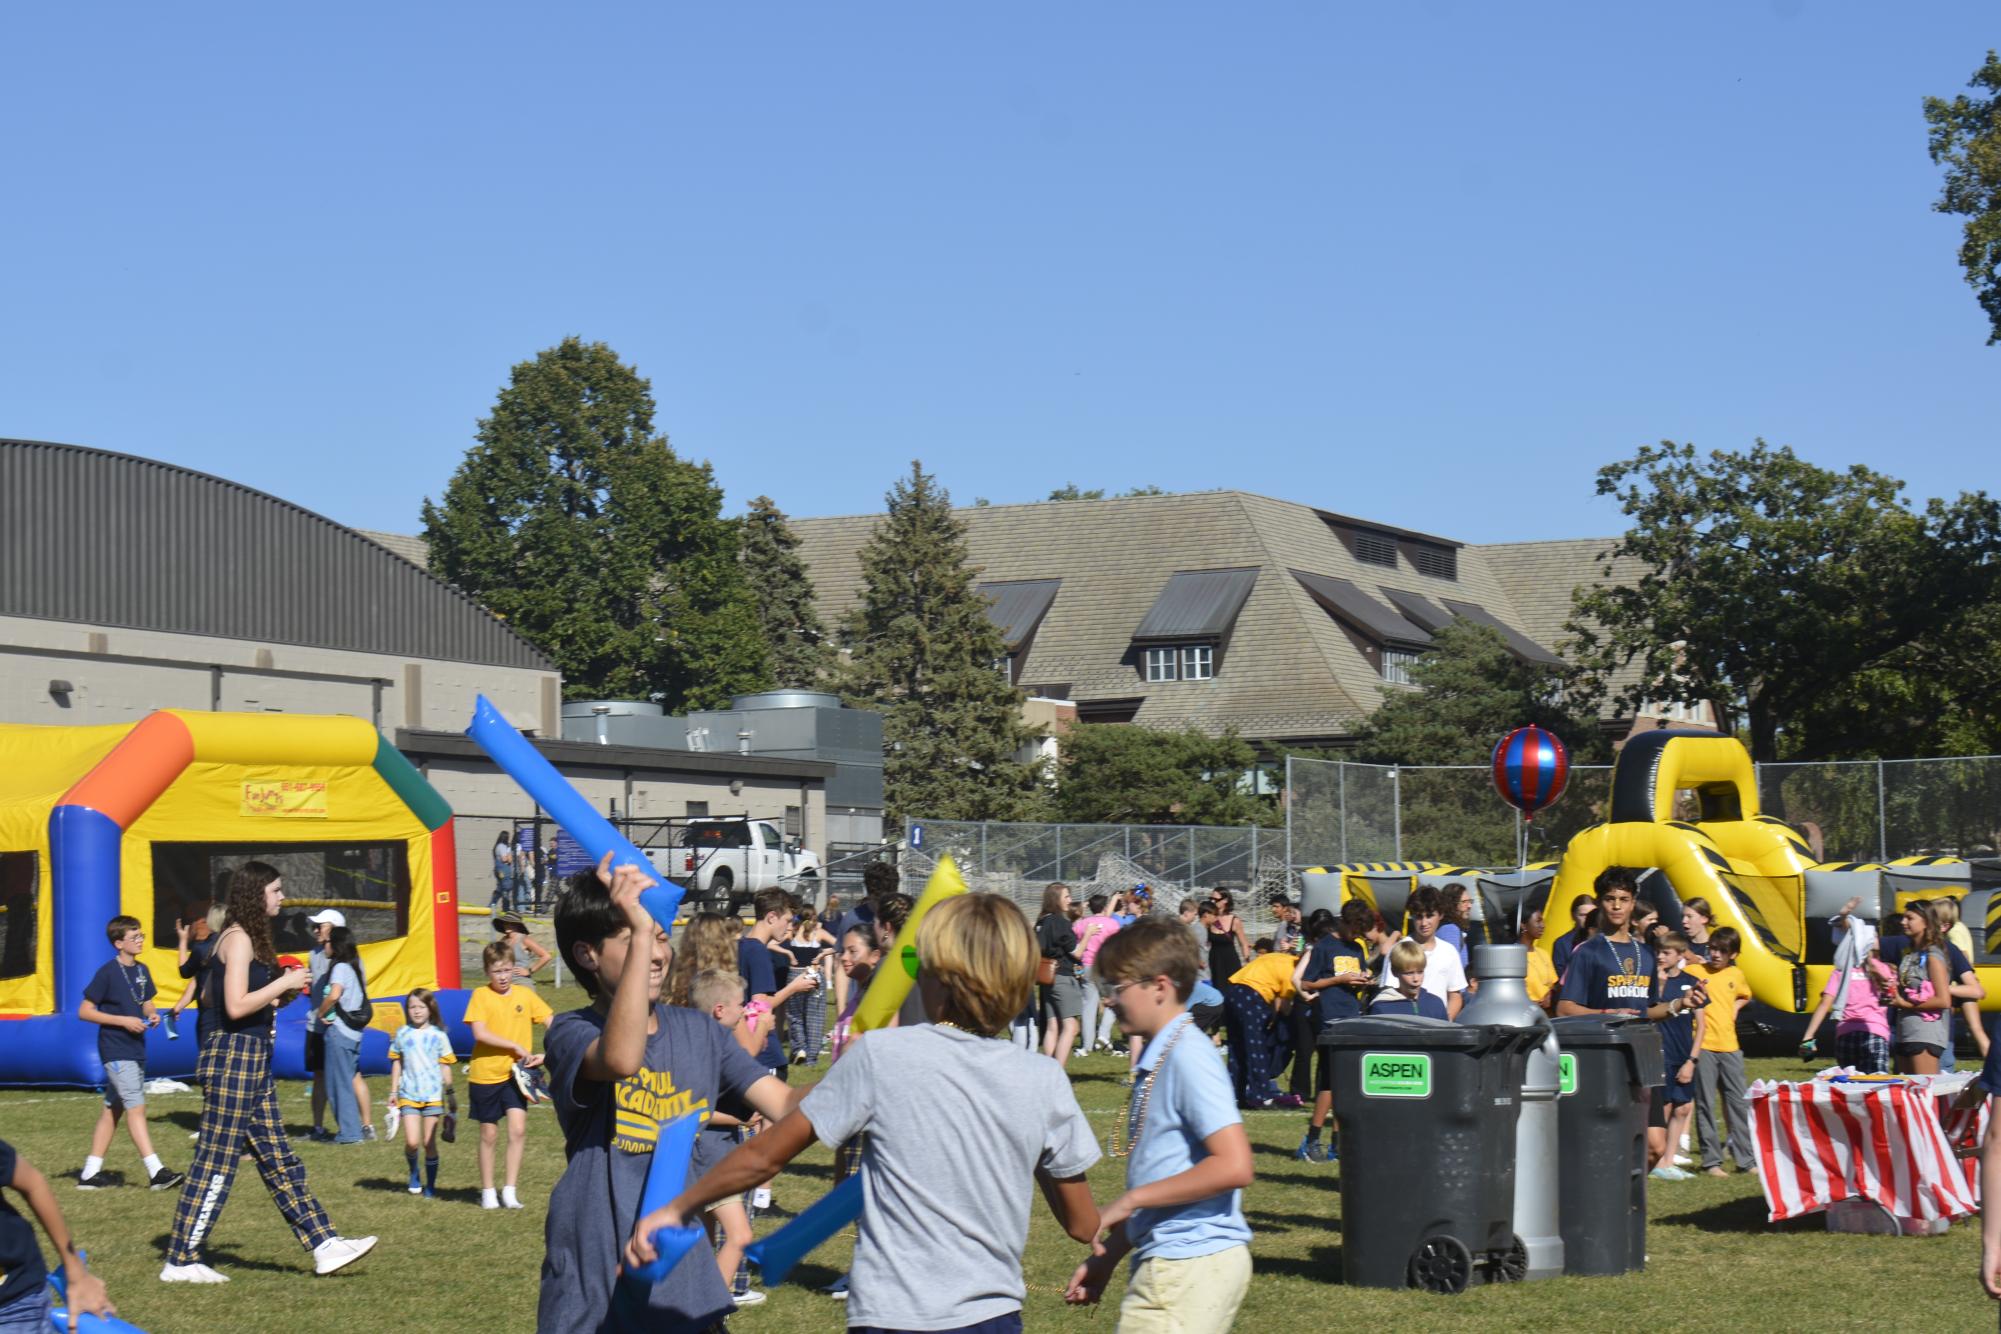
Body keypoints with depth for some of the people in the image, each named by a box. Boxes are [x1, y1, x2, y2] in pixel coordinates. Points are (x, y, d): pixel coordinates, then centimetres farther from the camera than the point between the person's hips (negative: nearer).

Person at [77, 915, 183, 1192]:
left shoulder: (142, 971, 9)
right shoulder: (108, 973, -12)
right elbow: (84, 1011, -12)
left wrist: (152, 1014, -1)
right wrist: (123, 1021, -19)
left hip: (135, 1049, 8)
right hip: (117, 1051, -8)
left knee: (113, 1109, 11)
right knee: (136, 1107, -13)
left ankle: (90, 1173, 18)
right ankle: (156, 1172, -17)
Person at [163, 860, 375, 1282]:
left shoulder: (245, 939, 16)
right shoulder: (239, 940, -13)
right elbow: (236, 1006, -21)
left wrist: (281, 995, 10)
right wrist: (284, 983, -12)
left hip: (252, 1059, 10)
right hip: (235, 1056, -10)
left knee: (278, 1159, 11)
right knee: (216, 1163, -4)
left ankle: (324, 1246, 14)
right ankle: (180, 1262, 2)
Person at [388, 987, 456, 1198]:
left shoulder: (438, 1035, 1)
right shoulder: (402, 1034, 5)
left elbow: (445, 1066, 6)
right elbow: (396, 1063, 12)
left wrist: (451, 1092, 6)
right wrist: (393, 1091, 11)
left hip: (433, 1095, -1)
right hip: (408, 1095, 1)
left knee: (429, 1142, 0)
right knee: (412, 1142, -9)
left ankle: (430, 1185, 13)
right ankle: (414, 1173, 19)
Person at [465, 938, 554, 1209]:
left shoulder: (525, 995, 2)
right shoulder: (481, 995, -6)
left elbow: (552, 1023, 4)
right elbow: (479, 1033, -17)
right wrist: (516, 1046, -19)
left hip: (515, 1073, 1)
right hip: (485, 1073, -1)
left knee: (518, 1129, -13)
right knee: (489, 1134, 8)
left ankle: (510, 1191, -5)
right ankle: (487, 1192, 22)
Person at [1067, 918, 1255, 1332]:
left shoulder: (1187, 1057, -15)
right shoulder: (1156, 1059, 14)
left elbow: (1234, 1166, -23)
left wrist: (1130, 1200, -17)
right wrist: (1108, 1254, 19)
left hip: (1189, 1266, -10)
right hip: (1171, 1262, 10)